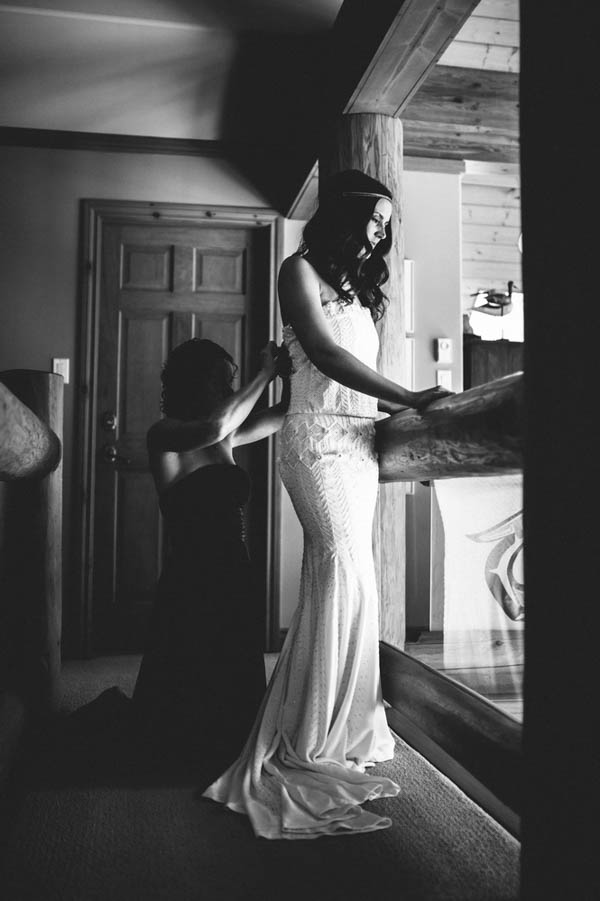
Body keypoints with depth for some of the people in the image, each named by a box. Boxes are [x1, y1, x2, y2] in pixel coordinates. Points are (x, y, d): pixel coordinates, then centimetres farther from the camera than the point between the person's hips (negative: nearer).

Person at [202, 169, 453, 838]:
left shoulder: (359, 287, 25)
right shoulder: (300, 270, 2)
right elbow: (325, 355, -11)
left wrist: (406, 412, 9)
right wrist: (408, 397, -15)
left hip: (360, 439, 7)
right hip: (318, 435, -7)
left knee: (335, 579, 5)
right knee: (346, 576, -14)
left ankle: (338, 730, 14)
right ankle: (314, 745, -5)